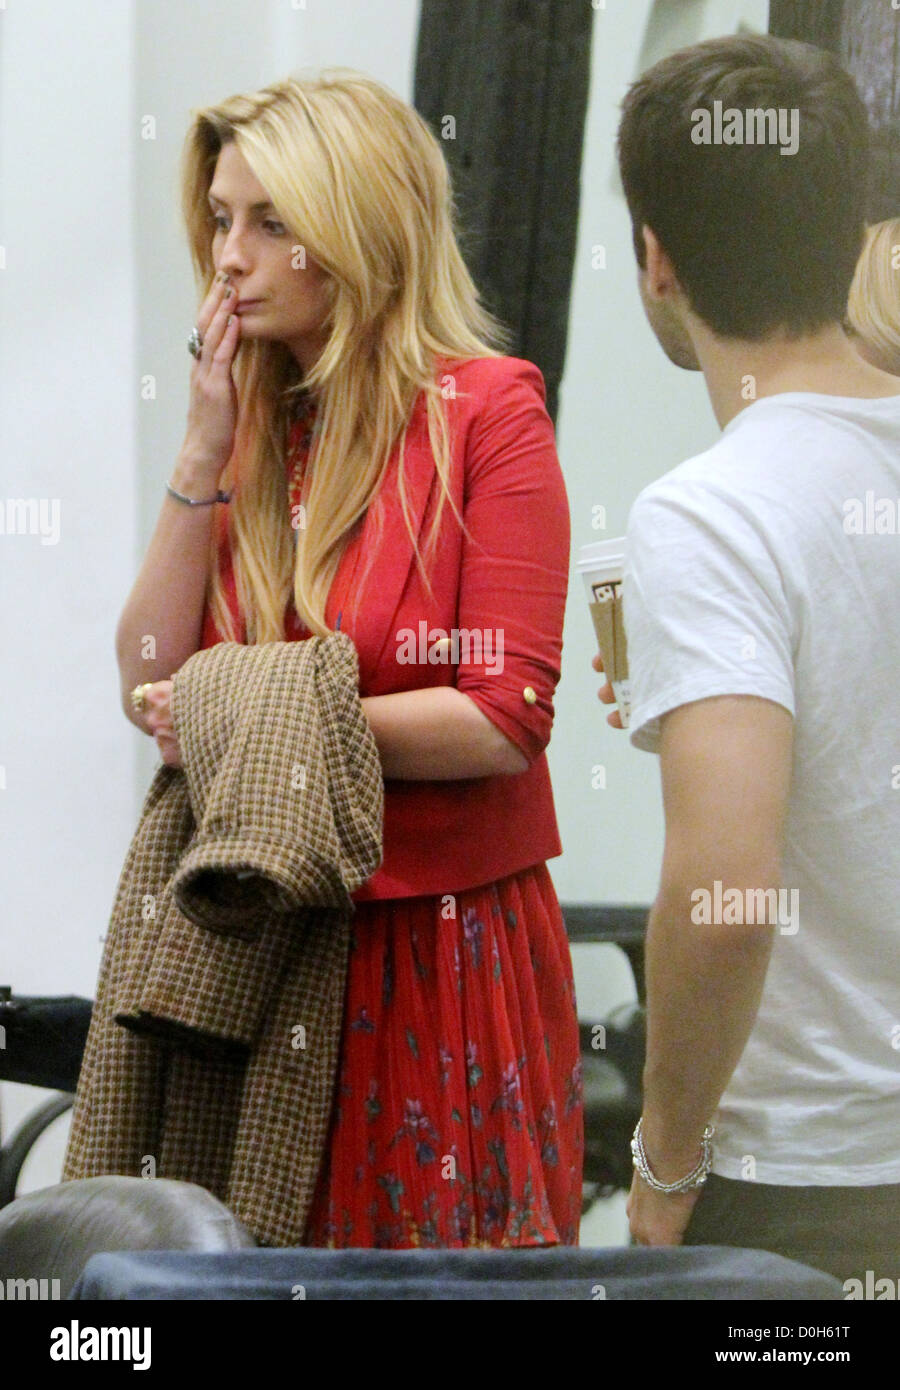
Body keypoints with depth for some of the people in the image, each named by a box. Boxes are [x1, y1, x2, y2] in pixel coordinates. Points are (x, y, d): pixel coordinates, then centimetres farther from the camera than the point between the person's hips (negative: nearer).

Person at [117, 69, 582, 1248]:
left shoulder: (485, 409, -8)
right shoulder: (246, 420, 10)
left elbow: (507, 718, -14)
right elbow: (150, 690, 2)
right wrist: (205, 459, -5)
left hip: (446, 942, -5)